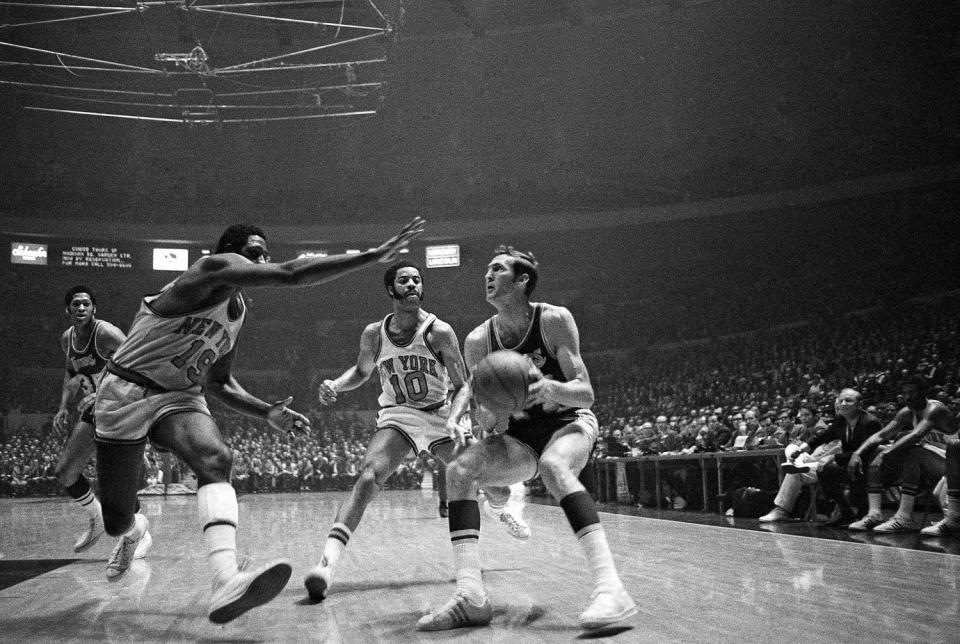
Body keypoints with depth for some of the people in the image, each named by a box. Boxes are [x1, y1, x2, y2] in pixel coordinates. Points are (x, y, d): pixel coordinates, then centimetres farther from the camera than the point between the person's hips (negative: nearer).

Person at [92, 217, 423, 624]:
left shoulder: (237, 314, 9)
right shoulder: (214, 268, -17)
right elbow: (291, 275, -32)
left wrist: (266, 412, 5)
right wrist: (374, 255, -33)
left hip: (179, 396, 6)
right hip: (127, 391, -6)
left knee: (215, 459, -28)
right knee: (117, 523, 2)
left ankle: (227, 582, -45)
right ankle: (134, 530, 44)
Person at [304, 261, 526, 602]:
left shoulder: (439, 332, -13)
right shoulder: (374, 334, -4)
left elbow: (461, 386, -8)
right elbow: (362, 371, 15)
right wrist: (335, 385, -4)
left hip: (442, 414, 0)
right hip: (398, 416, 0)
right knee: (368, 477, -25)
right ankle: (327, 561, -33)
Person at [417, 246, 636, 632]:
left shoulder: (554, 320, -16)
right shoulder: (478, 341, -6)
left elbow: (586, 394, -19)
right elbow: (489, 423, 0)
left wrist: (552, 388, -40)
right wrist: (489, 414, -25)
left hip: (571, 422, -4)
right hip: (520, 434, 4)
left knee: (553, 466, -38)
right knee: (458, 471, -19)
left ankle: (610, 587, -44)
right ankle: (471, 595, -25)